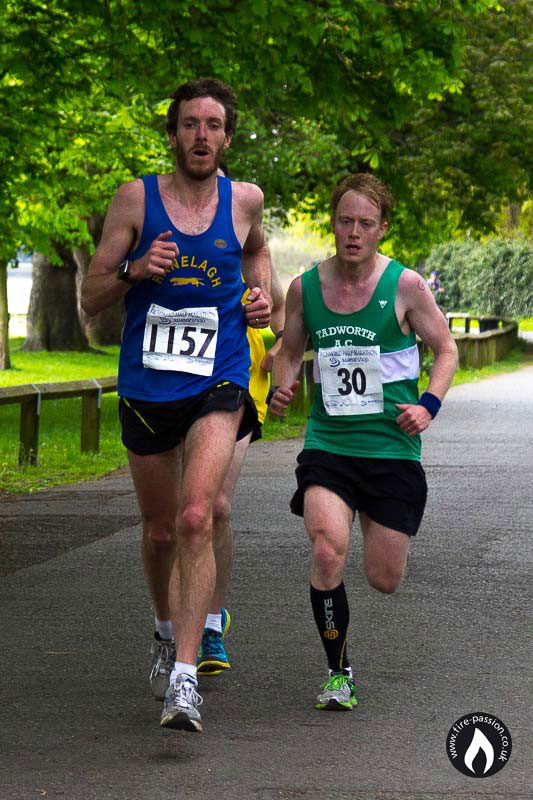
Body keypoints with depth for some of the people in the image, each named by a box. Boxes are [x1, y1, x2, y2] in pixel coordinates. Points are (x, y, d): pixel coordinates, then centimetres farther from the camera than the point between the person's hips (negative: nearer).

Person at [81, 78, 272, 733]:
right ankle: (167, 631, 43)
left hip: (219, 386, -1)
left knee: (195, 519, -20)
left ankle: (185, 678, -22)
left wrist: (263, 295, 8)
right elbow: (91, 298, -1)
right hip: (146, 387, 1)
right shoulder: (137, 198, -2)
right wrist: (135, 271, -20)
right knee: (160, 529, 14)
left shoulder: (244, 200, 2)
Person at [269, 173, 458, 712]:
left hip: (392, 447, -1)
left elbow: (446, 349, 4)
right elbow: (289, 350, 18)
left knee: (383, 580, 5)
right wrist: (280, 387, -4)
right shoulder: (304, 288, 2)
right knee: (327, 552, -24)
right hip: (327, 445, 1)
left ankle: (385, 527, 45)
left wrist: (429, 404, -12)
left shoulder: (405, 286, -6)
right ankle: (338, 672, -4)